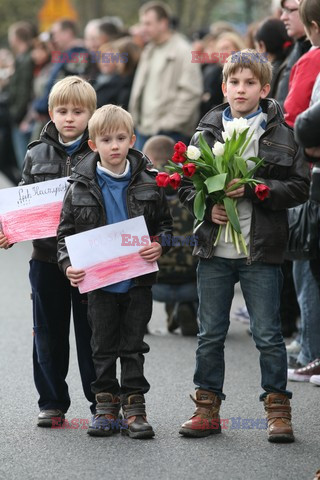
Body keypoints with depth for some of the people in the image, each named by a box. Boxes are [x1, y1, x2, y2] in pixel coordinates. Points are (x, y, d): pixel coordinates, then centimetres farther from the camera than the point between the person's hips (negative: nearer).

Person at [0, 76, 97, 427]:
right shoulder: (37, 154, 6)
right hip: (46, 256, 3)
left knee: (91, 332, 4)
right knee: (49, 332, 10)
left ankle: (100, 401, 15)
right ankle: (52, 402, 21)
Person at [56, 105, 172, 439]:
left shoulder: (148, 183, -1)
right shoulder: (80, 188, -3)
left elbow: (165, 223, 7)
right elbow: (65, 232, 2)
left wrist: (159, 245, -13)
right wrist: (69, 266, -12)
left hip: (138, 281, 0)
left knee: (133, 346, 5)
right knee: (103, 347, 9)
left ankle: (134, 408, 11)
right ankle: (106, 407, 18)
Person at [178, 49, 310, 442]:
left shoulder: (281, 134, -1)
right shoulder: (206, 133, 6)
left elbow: (299, 187, -6)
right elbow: (184, 185, 10)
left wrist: (253, 188, -17)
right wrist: (207, 205, -9)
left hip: (261, 250, -3)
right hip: (214, 250, 3)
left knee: (268, 335, 1)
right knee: (210, 334, 10)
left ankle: (278, 408, 12)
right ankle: (208, 408, 20)